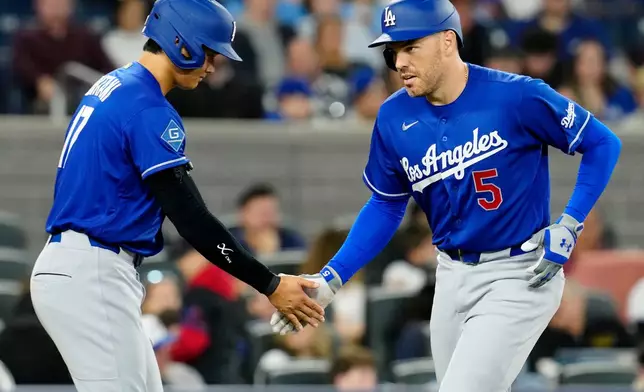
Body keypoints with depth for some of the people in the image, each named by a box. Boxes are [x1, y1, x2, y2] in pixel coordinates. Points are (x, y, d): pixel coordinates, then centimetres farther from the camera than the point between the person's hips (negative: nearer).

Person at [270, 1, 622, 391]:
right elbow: (386, 207, 10)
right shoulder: (394, 118, -3)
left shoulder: (517, 97, -18)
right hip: (454, 277, 6)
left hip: (519, 275, -6)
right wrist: (330, 280, 1)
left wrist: (568, 227, -14)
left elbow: (603, 144, -7)